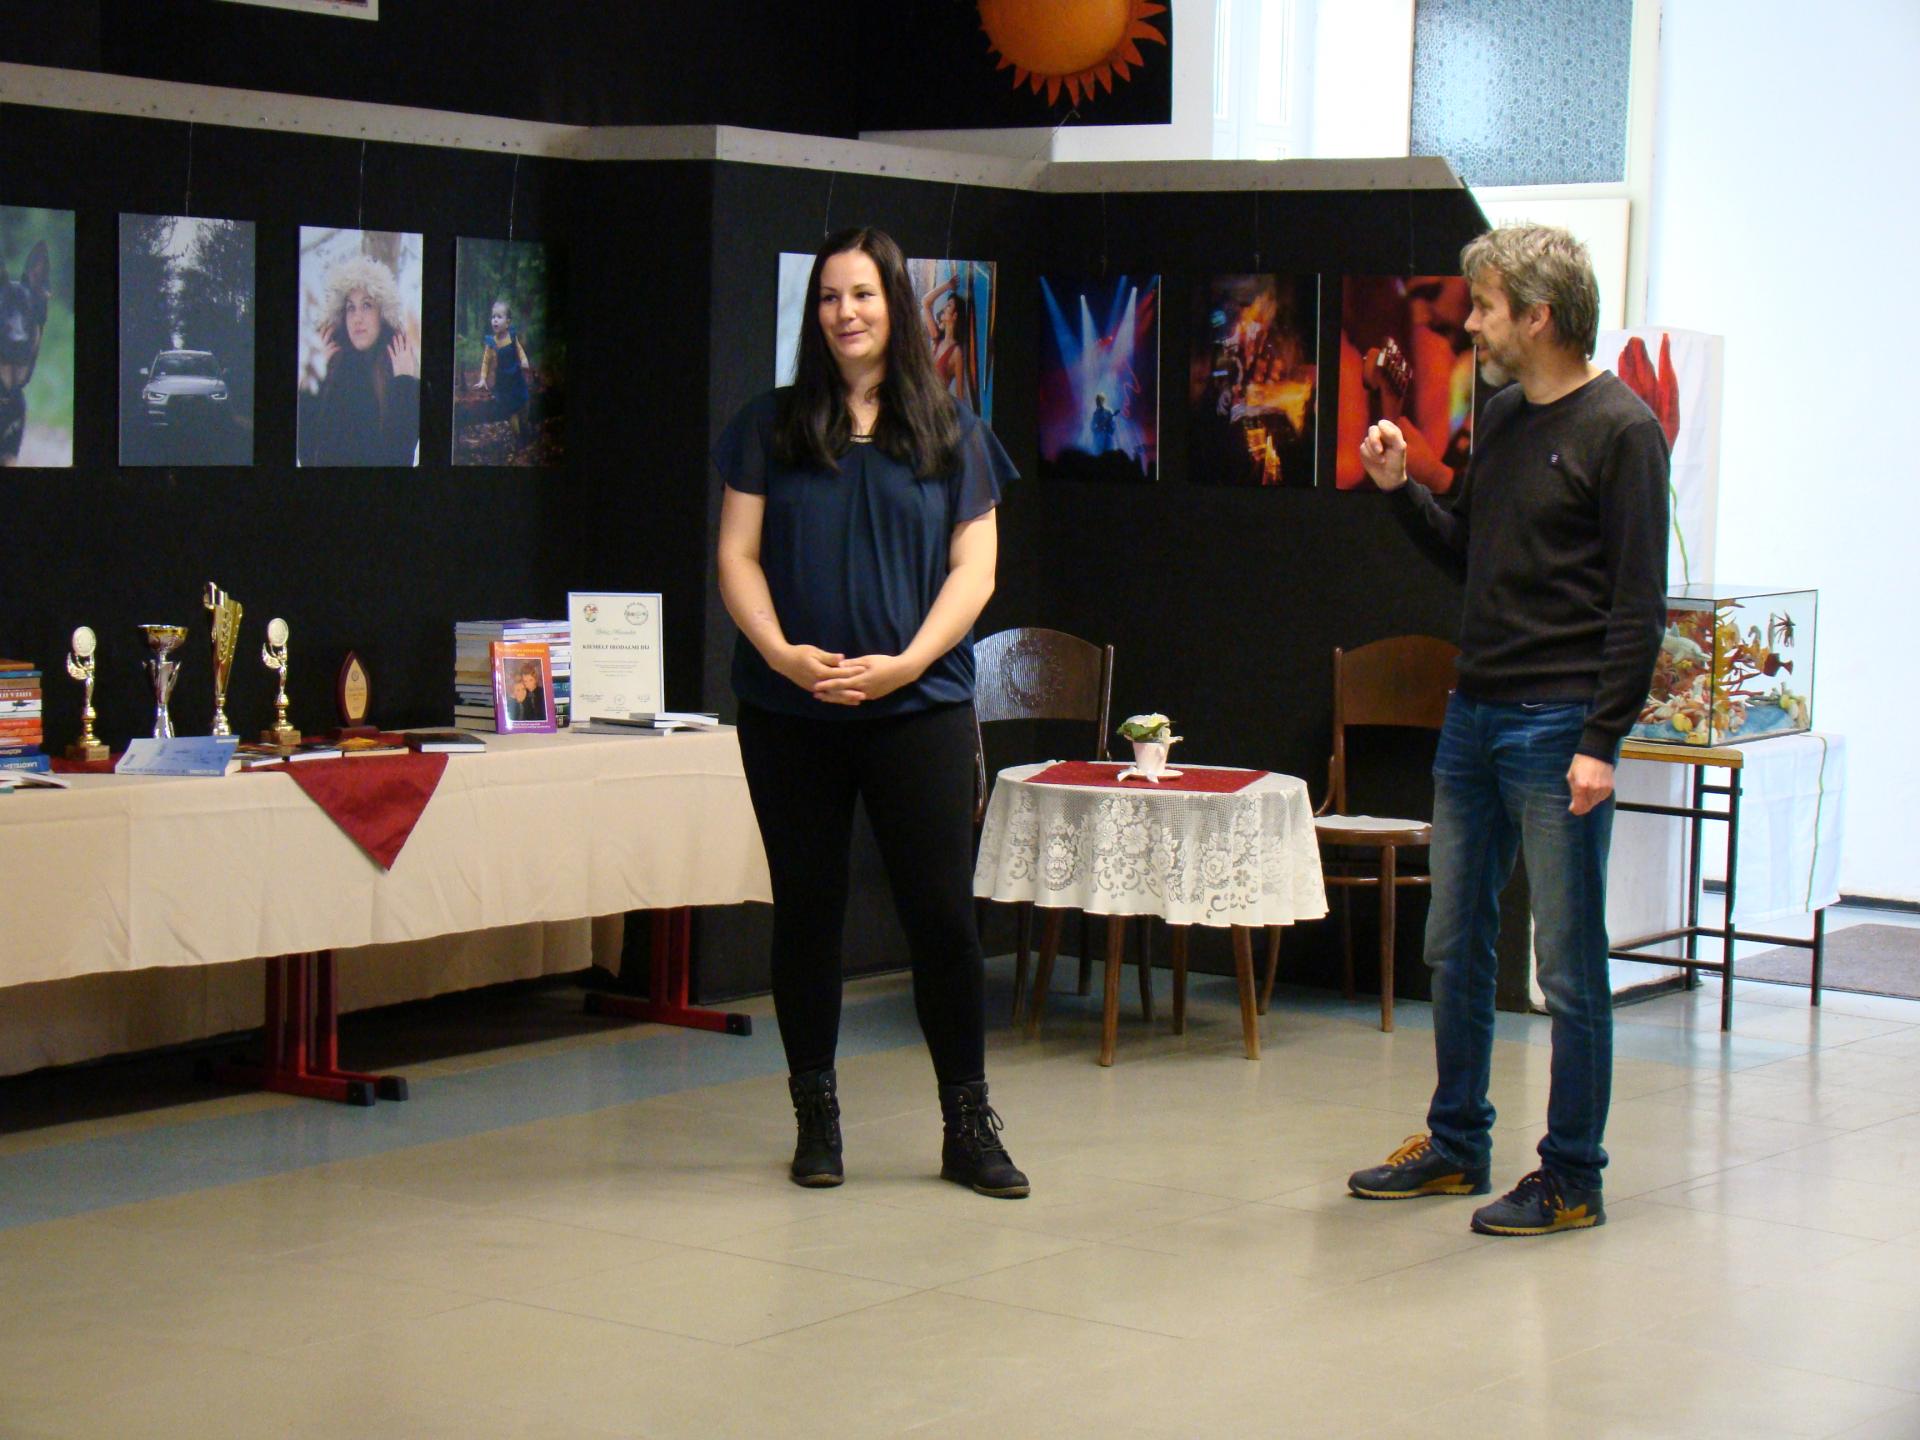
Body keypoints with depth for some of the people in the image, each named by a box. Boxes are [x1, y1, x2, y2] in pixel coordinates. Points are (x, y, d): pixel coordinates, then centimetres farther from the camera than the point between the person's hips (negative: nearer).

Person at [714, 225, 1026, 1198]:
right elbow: (737, 556, 5)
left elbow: (973, 570, 3)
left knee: (941, 909, -3)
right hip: (790, 710, 1)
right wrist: (779, 652, -13)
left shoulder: (950, 432, 7)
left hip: (919, 706, -1)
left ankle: (968, 1126, 6)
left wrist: (905, 662, -11)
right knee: (806, 909, 7)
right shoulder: (773, 426, 8)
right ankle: (815, 1118, 18)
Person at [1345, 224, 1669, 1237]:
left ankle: (1572, 1179, 9)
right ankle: (1456, 1144, 27)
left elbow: (1638, 603, -13)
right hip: (1474, 716, 8)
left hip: (1556, 730, -8)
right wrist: (1400, 489, 6)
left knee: (1568, 968, 0)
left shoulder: (1619, 430, -10)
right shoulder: (1504, 419, 13)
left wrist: (1602, 742, -18)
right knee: (1454, 950, 14)